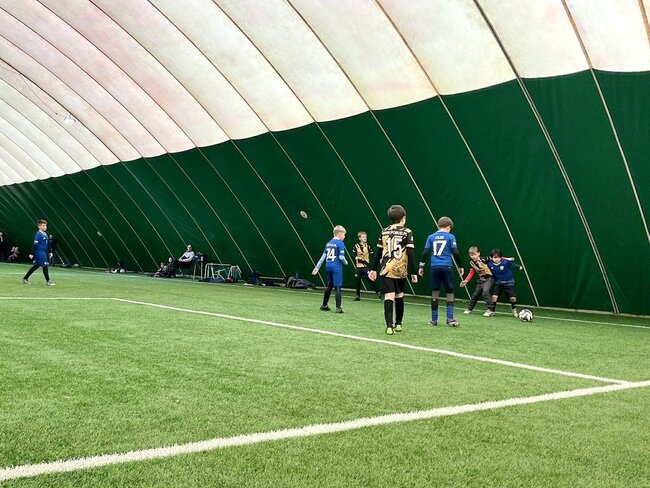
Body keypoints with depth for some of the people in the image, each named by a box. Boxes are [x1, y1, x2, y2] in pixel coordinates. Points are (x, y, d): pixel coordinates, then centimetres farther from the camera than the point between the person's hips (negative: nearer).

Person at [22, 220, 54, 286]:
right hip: (40, 253, -9)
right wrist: (32, 254, -17)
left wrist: (50, 252, 17)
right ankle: (48, 281, -4)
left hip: (44, 253, 9)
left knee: (36, 266, 14)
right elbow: (35, 245, -15)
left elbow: (47, 245, 21)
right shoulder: (38, 234, -12)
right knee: (45, 266, -8)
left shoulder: (45, 234, 14)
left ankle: (25, 278, 24)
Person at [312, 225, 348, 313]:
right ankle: (338, 308, -8)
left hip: (328, 266, 7)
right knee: (338, 287, -5)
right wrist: (346, 262, 5)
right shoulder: (340, 243, -8)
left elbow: (323, 256, 12)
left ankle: (324, 305, 26)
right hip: (336, 267, -7)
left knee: (329, 286, 18)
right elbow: (341, 257, -15)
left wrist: (317, 267, 13)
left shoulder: (328, 243, 12)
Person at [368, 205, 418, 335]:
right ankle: (398, 324, 28)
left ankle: (389, 326, -18)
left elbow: (378, 253, 6)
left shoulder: (384, 232, 6)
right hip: (401, 270, -1)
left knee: (389, 297, -5)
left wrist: (373, 269, 13)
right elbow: (410, 254, -8)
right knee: (399, 296, 17)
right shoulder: (407, 232, -2)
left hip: (386, 270, 1)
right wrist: (413, 273, -4)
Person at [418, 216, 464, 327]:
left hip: (434, 267, 3)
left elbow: (425, 252, 4)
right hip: (446, 267, -3)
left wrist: (421, 266, 9)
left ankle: (434, 319, 9)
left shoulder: (431, 237, 8)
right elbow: (455, 253, -2)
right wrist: (460, 266, 7)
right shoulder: (450, 237, 1)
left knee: (435, 293, 8)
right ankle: (450, 318, 0)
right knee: (449, 292, 7)